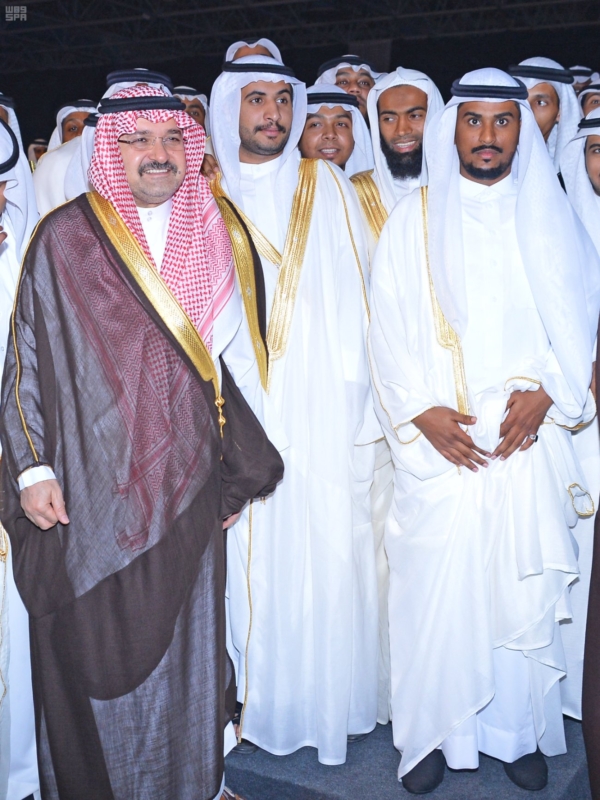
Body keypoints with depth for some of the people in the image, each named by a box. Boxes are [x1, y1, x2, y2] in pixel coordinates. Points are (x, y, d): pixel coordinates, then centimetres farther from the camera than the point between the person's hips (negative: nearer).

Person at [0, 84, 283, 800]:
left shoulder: (208, 239, 8)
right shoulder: (64, 238, -4)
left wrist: (234, 473, 12)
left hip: (185, 496, 3)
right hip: (88, 497, -3)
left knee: (183, 644, 13)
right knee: (93, 650, 8)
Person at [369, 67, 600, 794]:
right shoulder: (413, 217, 7)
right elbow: (389, 325, 1)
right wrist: (421, 410, -10)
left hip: (526, 435, 1)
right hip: (437, 439, -1)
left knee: (524, 585, 5)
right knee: (433, 584, 0)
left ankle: (517, 727, 23)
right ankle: (431, 732, 16)